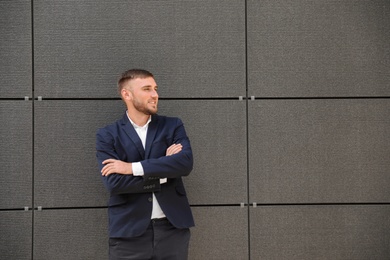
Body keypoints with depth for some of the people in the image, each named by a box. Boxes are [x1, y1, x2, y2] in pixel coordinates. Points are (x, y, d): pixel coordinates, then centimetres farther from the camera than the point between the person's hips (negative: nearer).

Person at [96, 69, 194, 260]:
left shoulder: (173, 126, 7)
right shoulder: (107, 136, 1)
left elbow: (186, 162, -11)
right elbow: (114, 182, -12)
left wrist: (133, 167, -14)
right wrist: (164, 173, -8)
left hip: (172, 229, 2)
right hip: (128, 232, -2)